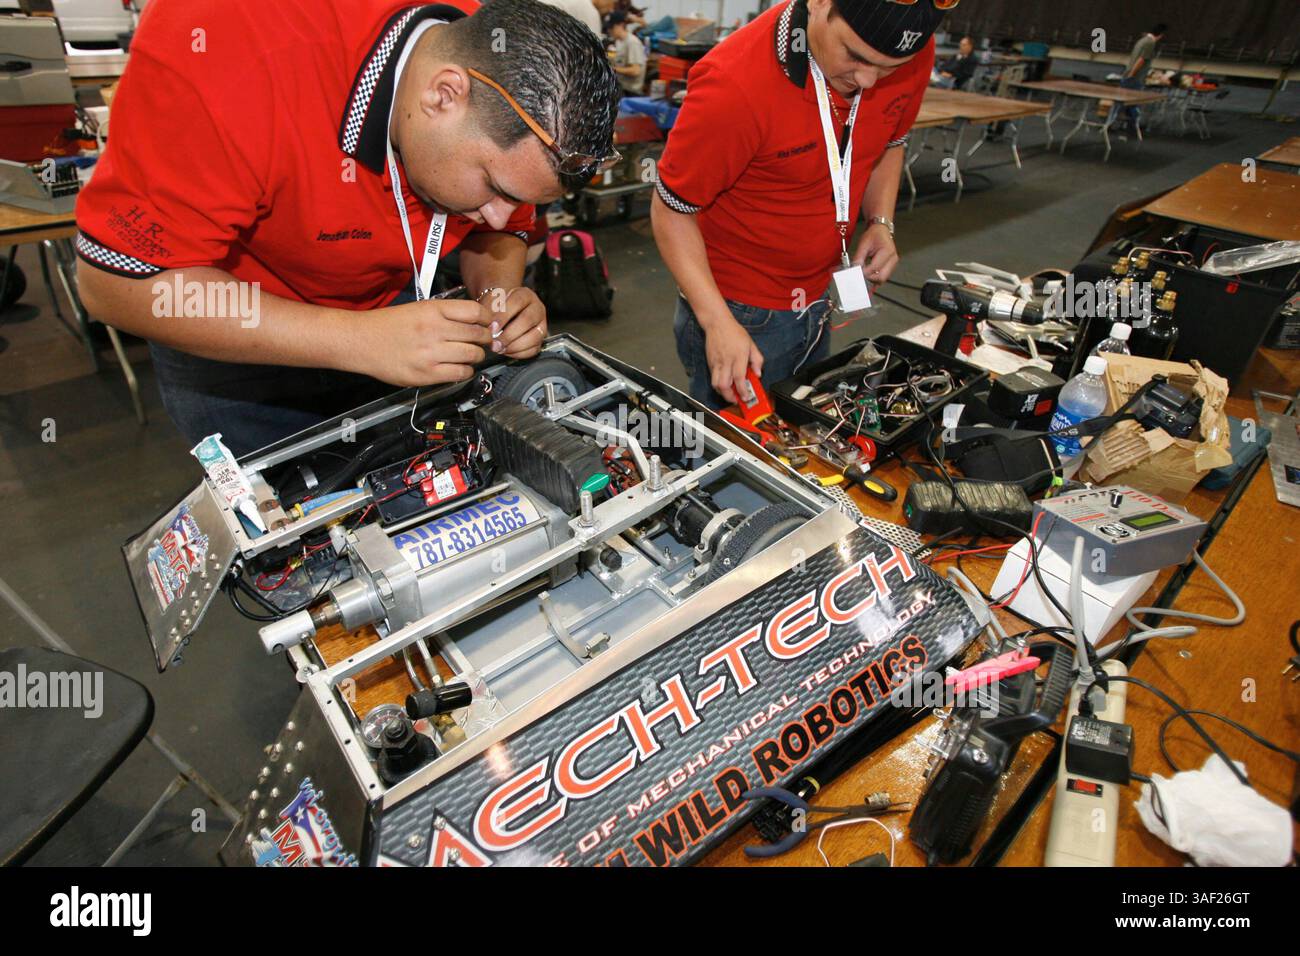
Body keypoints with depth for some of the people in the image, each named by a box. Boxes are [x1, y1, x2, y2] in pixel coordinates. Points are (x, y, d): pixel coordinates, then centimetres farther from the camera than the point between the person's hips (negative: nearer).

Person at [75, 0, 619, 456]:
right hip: (232, 338, -3)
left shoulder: (507, 96, -19)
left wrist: (501, 296, -24)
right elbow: (116, 282, -32)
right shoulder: (232, 57, -36)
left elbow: (499, 229, 0)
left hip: (390, 307, 4)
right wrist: (361, 340, -41)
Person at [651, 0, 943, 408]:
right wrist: (718, 322, -28)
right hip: (739, 313, -6)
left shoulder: (913, 55, -9)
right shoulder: (734, 84, -28)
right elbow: (671, 211, -19)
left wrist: (881, 222, -6)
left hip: (818, 302, 6)